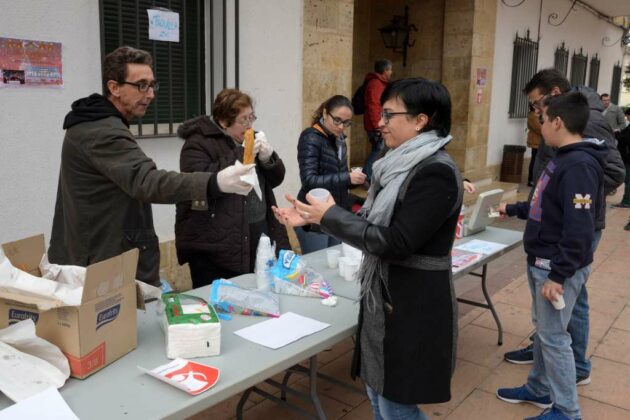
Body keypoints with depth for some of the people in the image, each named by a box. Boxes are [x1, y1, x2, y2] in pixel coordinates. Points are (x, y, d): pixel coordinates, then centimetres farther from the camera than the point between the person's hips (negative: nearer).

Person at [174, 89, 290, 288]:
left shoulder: (249, 140, 16)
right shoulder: (198, 143, -7)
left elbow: (275, 179, 16)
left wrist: (268, 157, -5)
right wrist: (239, 157, -20)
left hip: (257, 236, 7)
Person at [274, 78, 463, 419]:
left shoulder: (436, 172, -20)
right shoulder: (400, 165, 9)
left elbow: (396, 243, -24)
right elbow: (371, 223, 12)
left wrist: (330, 215, -17)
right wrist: (313, 218, 4)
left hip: (414, 307, -9)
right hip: (384, 298, 9)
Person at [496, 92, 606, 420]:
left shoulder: (579, 165, -23)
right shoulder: (563, 158, 9)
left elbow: (578, 230, -26)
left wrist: (558, 275, -24)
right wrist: (513, 209, 34)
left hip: (559, 268, -10)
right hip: (542, 262, 10)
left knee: (554, 336, 1)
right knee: (542, 329, 20)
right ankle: (539, 389, 36)